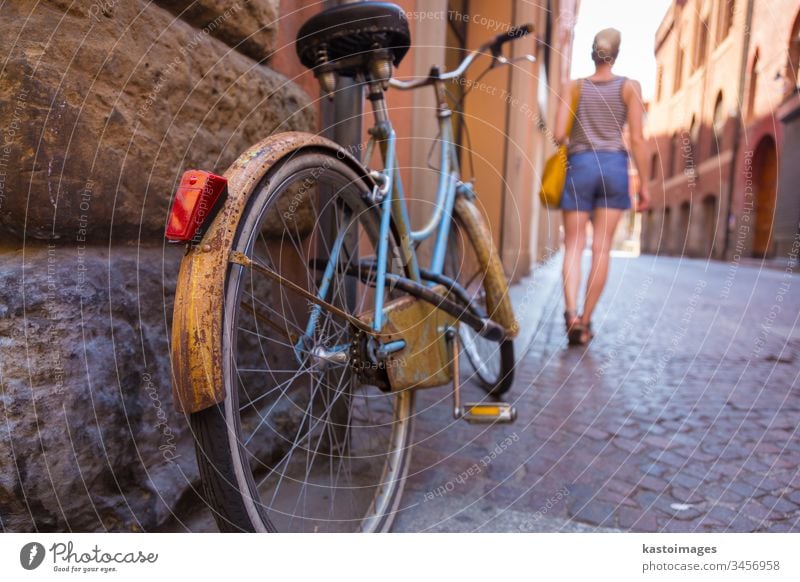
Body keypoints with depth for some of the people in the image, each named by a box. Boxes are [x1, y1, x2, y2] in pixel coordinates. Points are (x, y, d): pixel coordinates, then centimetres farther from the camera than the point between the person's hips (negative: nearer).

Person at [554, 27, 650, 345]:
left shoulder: (574, 86, 6)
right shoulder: (630, 86, 5)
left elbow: (559, 134, -2)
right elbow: (637, 138, -1)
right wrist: (643, 182, 3)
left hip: (580, 166, 0)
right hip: (614, 166, 0)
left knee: (574, 245, 3)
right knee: (601, 248, 3)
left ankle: (571, 312, -17)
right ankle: (586, 320, 6)